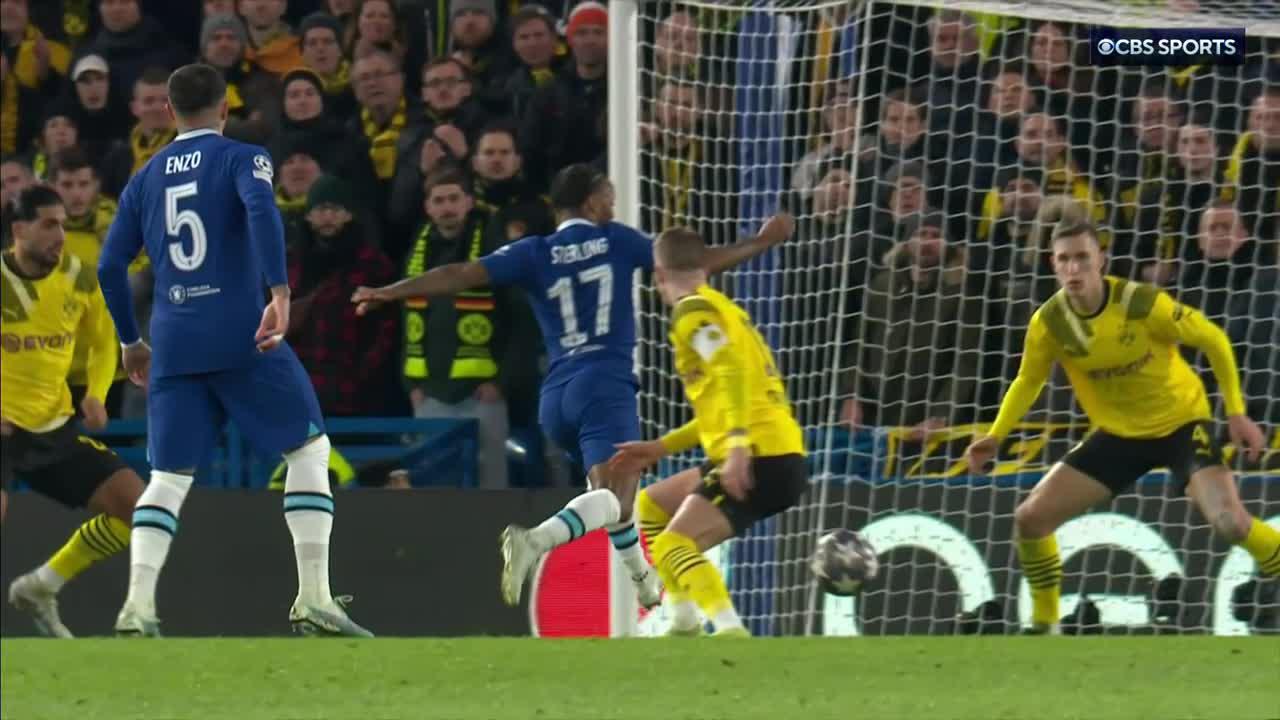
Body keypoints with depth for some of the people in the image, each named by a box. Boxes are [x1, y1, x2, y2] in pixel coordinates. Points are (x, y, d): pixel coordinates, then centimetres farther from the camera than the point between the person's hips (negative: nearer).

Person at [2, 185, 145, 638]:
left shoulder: (79, 279, 2)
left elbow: (103, 343, 18)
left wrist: (96, 395, -1)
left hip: (55, 429, 6)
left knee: (134, 502, -2)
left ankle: (41, 588, 12)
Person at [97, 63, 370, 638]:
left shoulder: (144, 180, 15)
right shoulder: (241, 159, 2)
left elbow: (110, 266, 13)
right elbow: (261, 209, -19)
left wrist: (130, 342, 24)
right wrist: (280, 293, -24)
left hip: (173, 344, 4)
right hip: (241, 335, -4)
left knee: (168, 477, 7)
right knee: (308, 449, 8)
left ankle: (137, 606, -13)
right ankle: (314, 600, 0)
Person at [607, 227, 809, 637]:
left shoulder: (694, 310, -6)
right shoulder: (724, 309, 23)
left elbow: (732, 373, -23)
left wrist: (737, 448, -31)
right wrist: (661, 448, 30)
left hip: (762, 462, -9)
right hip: (778, 454, 9)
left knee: (673, 546, -18)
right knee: (651, 505, 23)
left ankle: (732, 634, -35)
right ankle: (684, 626, 21)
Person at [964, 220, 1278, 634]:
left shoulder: (1143, 304, -25)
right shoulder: (1049, 323, -14)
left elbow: (1213, 340, -10)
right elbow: (1029, 381, 6)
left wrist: (1236, 412, -11)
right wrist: (996, 436, -6)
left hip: (1181, 424, -4)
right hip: (1118, 434, 4)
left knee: (1231, 523, -28)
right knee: (1031, 519, -5)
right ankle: (1044, 627, 14)